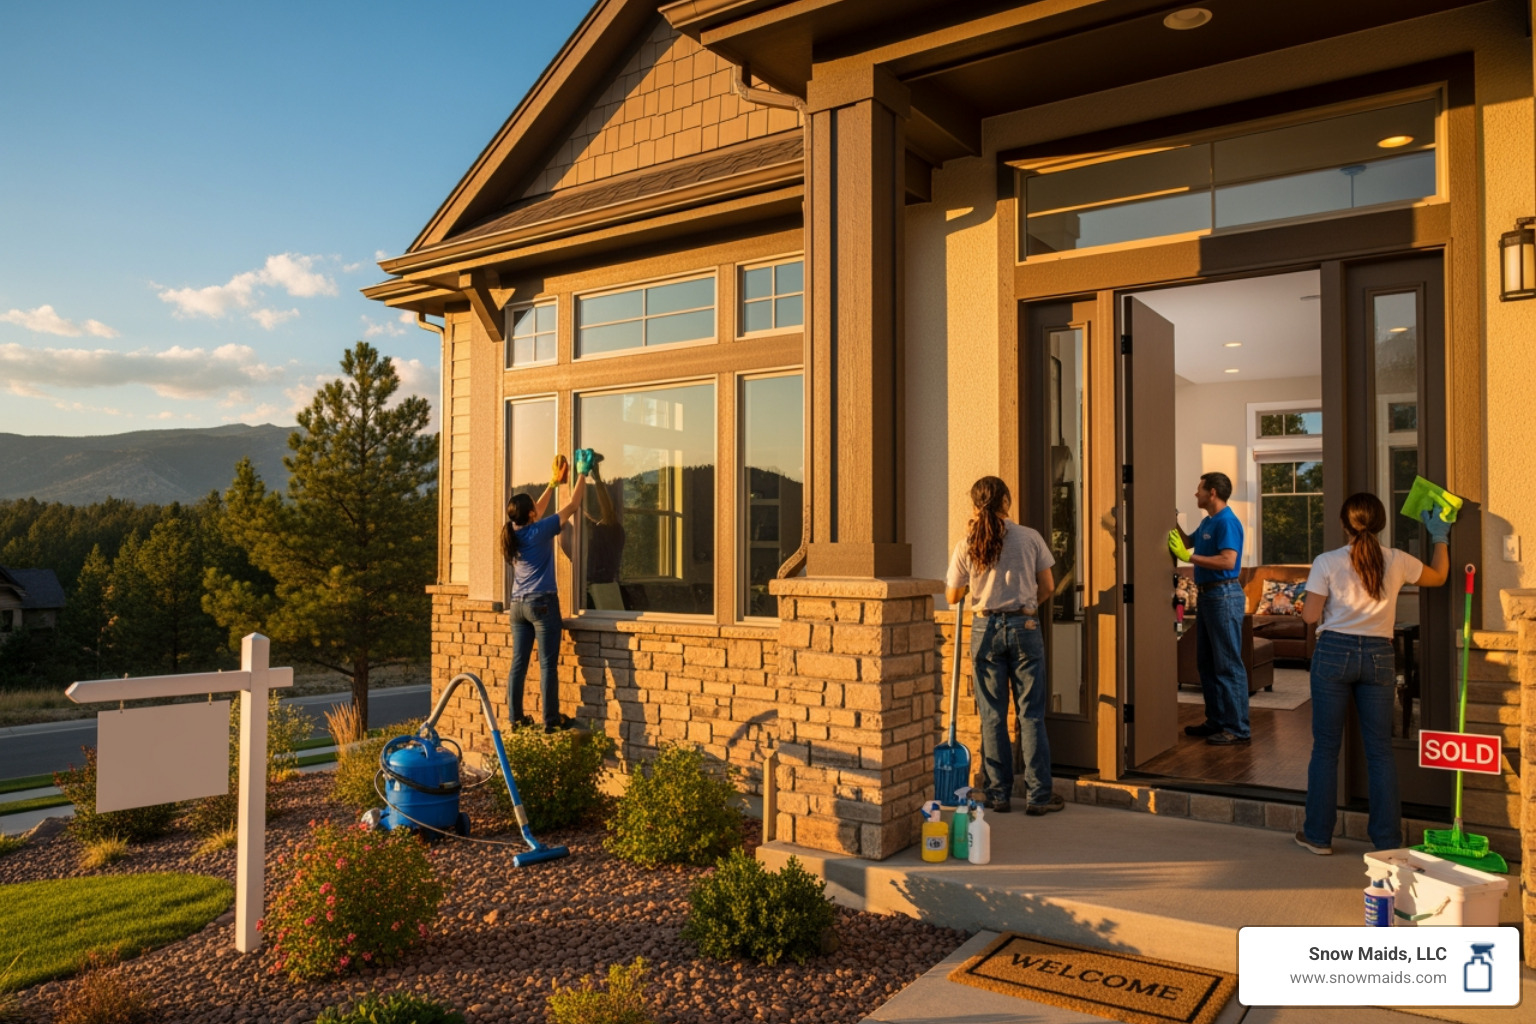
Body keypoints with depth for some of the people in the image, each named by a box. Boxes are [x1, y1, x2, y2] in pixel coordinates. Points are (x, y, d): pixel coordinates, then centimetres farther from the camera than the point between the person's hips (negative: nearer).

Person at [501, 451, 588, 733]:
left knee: (519, 664, 8)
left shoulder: (514, 533, 8)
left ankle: (517, 718, 12)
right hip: (542, 604, -7)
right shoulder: (540, 531, -9)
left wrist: (553, 483, 31)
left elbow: (537, 512, 26)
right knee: (547, 665, -4)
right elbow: (572, 507, -3)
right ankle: (552, 720, -1)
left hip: (517, 605, 7)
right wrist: (582, 474, 8)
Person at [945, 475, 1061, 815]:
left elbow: (953, 596, 6)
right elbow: (1048, 588, 3)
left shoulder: (966, 545, -3)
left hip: (986, 629, 1)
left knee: (992, 714, 8)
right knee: (1031, 713, 5)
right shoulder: (1030, 538, -3)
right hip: (1025, 626, 0)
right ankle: (1038, 795, 9)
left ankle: (999, 794, 13)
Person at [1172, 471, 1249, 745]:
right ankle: (1216, 721, 23)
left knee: (1228, 665, -6)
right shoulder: (1207, 522, 15)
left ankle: (1238, 728, 0)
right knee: (1206, 662, 15)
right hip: (1207, 595, 10)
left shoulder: (1227, 522, -15)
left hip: (1224, 596, -10)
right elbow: (1189, 542, 33)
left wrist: (1188, 558, -24)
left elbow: (1228, 560, -26)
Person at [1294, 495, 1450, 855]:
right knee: (1380, 750, 10)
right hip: (1378, 656, 2)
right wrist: (1440, 538, 33)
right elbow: (1438, 576, 21)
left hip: (1334, 653, -2)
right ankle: (1388, 839, 15)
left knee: (1326, 747, 6)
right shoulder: (1396, 561, 1)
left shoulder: (1327, 563, -7)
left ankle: (1318, 835, 12)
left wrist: (1311, 594, 15)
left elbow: (1310, 616, -6)